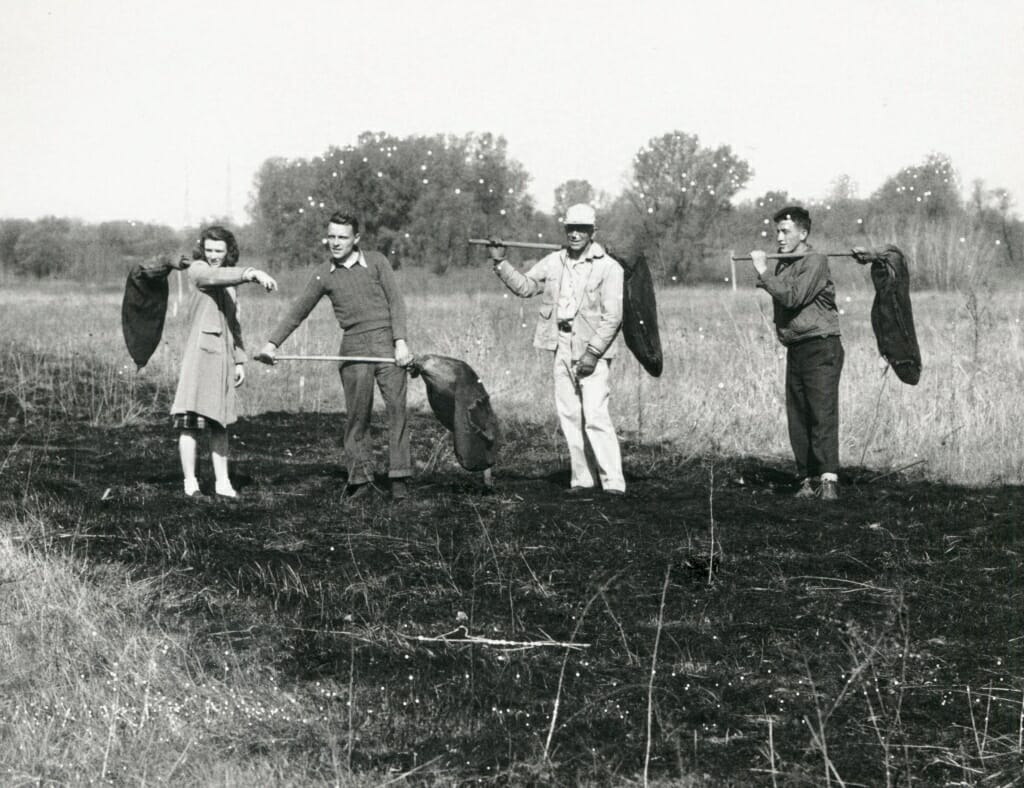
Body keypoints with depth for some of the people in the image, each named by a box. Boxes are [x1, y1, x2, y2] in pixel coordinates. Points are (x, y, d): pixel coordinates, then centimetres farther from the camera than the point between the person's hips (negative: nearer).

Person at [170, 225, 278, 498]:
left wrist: (240, 361, 19)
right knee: (190, 421, -10)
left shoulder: (231, 282, 20)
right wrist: (253, 274, -38)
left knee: (219, 423, 9)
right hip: (200, 350, -6)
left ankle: (222, 483, 13)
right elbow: (218, 276, -24)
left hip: (224, 355, 6)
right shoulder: (197, 270, -1)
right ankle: (190, 483, -9)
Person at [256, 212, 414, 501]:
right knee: (356, 414, -1)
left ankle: (399, 478, -7)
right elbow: (298, 311, 13)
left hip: (387, 341, -1)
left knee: (396, 406, -8)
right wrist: (272, 343, 5)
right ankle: (360, 477, 6)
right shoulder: (323, 274, 9)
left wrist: (401, 342, -6)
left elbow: (395, 302, 4)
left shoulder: (376, 262, 6)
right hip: (353, 346, 1)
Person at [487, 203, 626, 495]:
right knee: (569, 415, 7)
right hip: (562, 348, 6)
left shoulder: (608, 268, -7)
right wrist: (500, 263, 5)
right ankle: (582, 478, 14)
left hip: (593, 349, -6)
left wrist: (593, 353, -17)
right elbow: (525, 286, 17)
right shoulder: (554, 262, 11)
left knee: (595, 415, -15)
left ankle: (613, 480, -14)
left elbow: (612, 316, -11)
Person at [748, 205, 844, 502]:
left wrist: (764, 272, -15)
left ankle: (828, 479, -21)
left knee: (823, 413, -15)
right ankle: (808, 479, 7)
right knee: (798, 418, 4)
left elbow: (792, 297, -20)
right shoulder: (782, 265, 15)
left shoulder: (815, 262, -9)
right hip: (795, 350, 8)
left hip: (820, 347, -8)